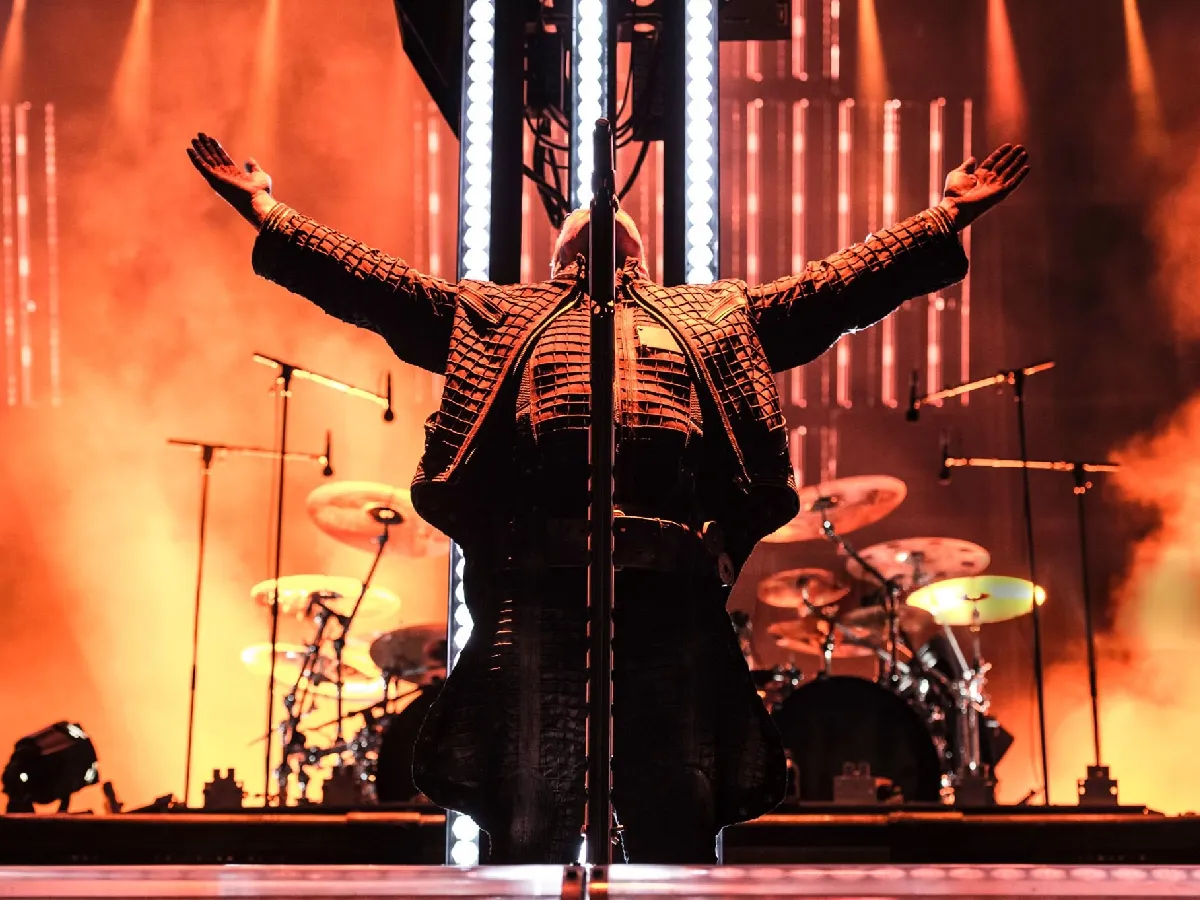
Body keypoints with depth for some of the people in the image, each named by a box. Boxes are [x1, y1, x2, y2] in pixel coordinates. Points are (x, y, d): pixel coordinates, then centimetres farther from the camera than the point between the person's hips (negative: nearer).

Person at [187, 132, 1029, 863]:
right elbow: (375, 282, 21)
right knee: (534, 819, -2)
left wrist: (943, 218, 17)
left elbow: (836, 286, 24)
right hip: (539, 578, -1)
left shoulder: (715, 316, 29)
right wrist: (272, 216, 14)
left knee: (678, 820, 0)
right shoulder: (501, 315, 26)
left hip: (674, 585, 1)